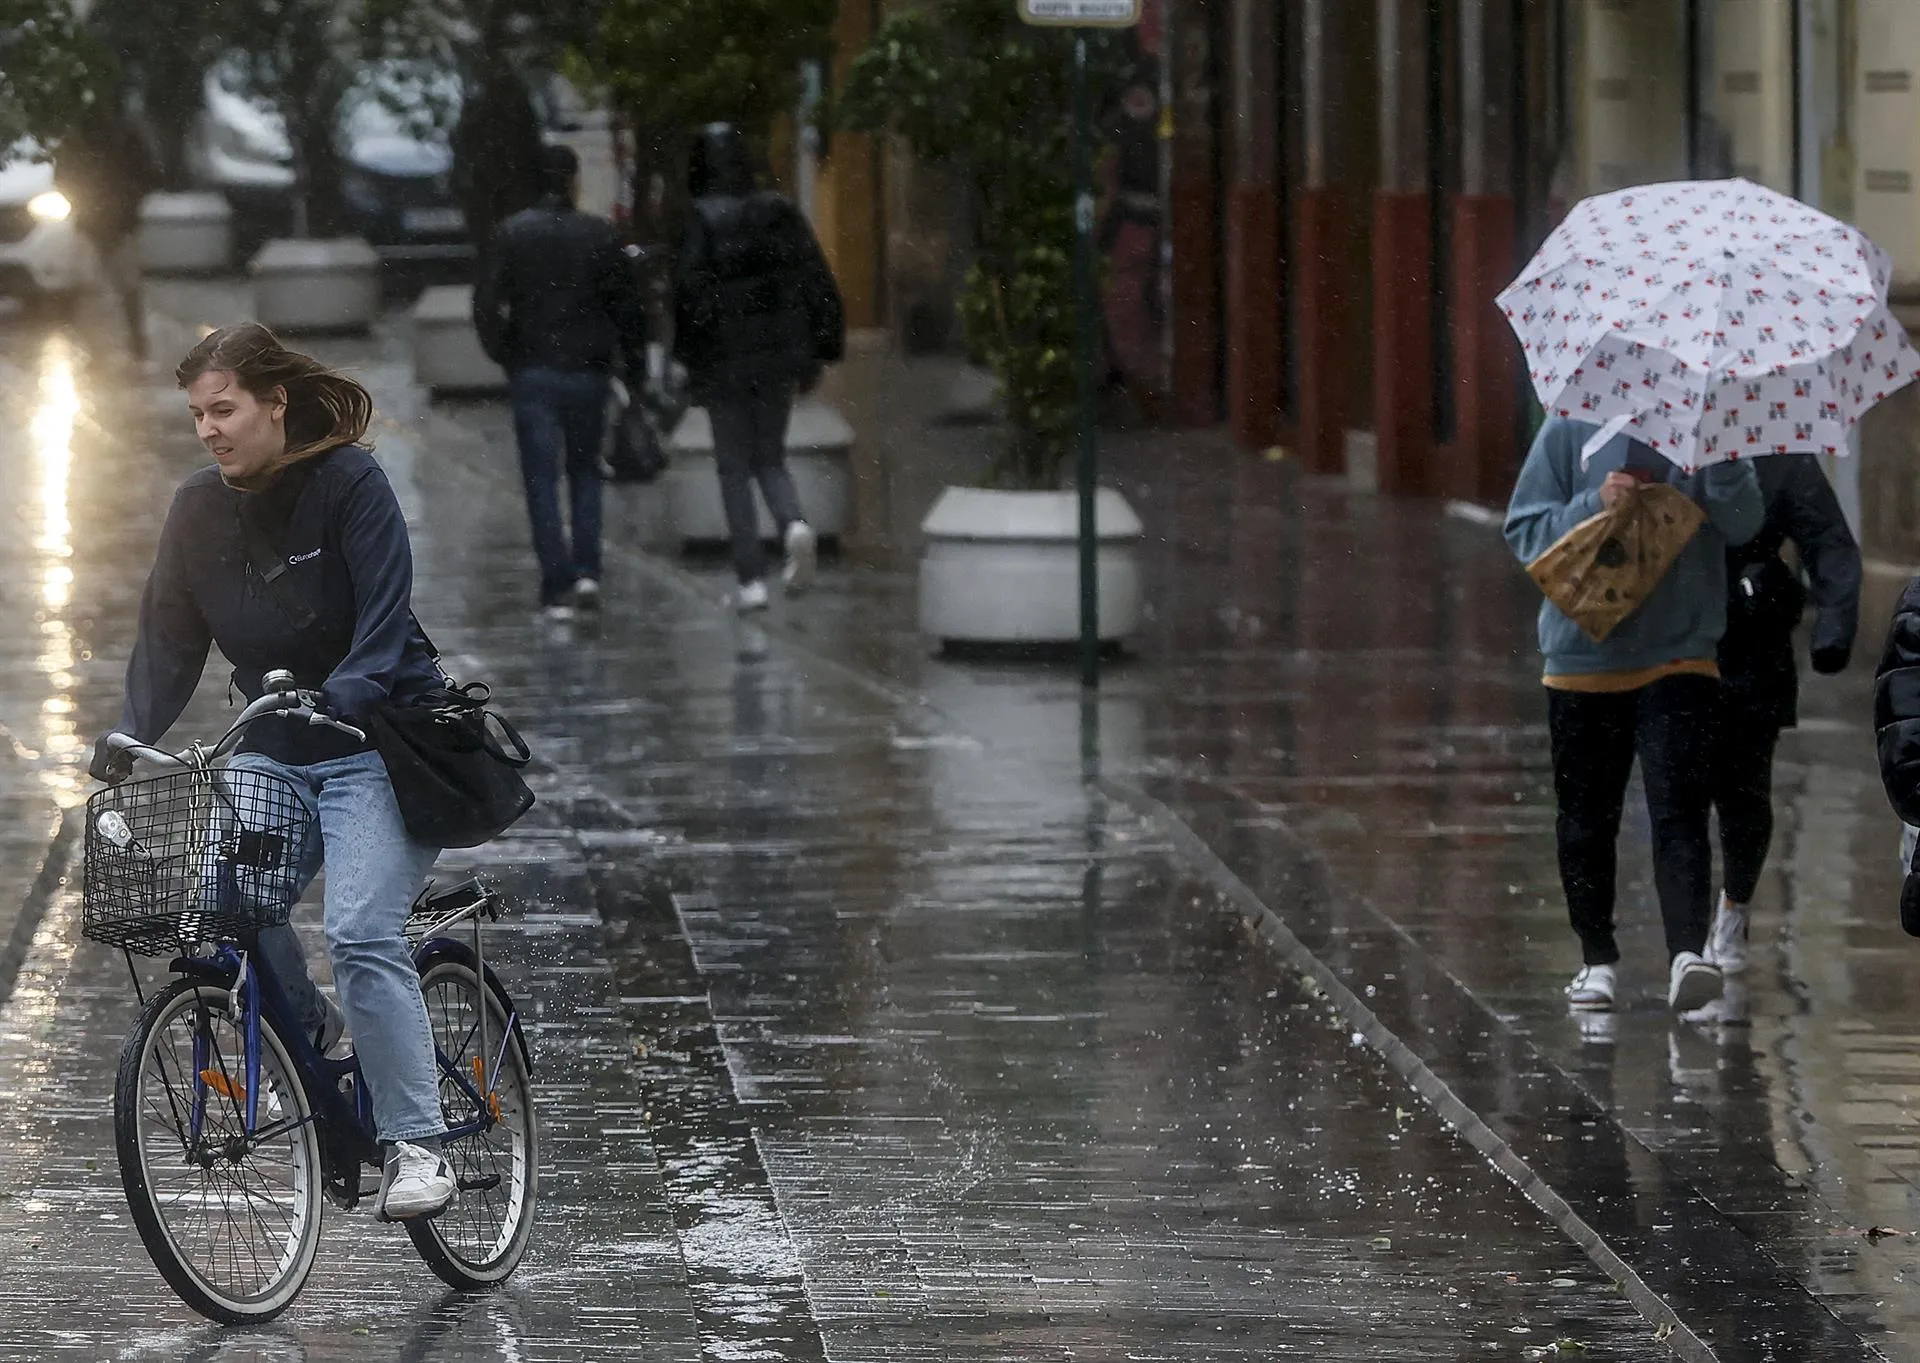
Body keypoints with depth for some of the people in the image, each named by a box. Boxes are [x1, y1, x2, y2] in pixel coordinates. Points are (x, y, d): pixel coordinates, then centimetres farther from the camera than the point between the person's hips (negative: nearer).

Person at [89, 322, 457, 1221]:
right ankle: (306, 1029, 10)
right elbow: (169, 636, 5)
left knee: (362, 936, -21)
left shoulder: (348, 481, -13)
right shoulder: (199, 508, 3)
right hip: (272, 750, 5)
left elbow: (386, 619, -19)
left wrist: (339, 699, -36)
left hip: (375, 742, -5)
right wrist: (129, 738, -8)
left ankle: (418, 1147, -17)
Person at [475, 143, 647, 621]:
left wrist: (503, 354, 6)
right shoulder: (599, 234, -4)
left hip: (531, 372, -1)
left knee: (541, 478, 2)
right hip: (587, 370, 1)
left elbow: (487, 303, -7)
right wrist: (631, 352, 12)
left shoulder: (513, 233, -4)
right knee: (585, 470, 16)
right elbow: (626, 303, -2)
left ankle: (557, 587, -5)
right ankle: (586, 571, 3)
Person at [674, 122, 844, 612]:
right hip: (781, 355, 4)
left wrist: (690, 359, -8)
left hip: (725, 361, -4)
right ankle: (794, 523, -12)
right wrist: (819, 351, 11)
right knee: (769, 457, 18)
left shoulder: (701, 220, -11)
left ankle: (752, 578, 0)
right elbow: (818, 282, 4)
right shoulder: (780, 213, 2)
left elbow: (690, 292, -17)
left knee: (734, 468, 5)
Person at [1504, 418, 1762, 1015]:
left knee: (1679, 809, -14)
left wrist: (1721, 460, -25)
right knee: (1586, 820, 10)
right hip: (1582, 658, 1)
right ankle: (1597, 959, 24)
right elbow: (1524, 530, -1)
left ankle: (1687, 953, -22)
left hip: (1681, 656, -1)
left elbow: (1742, 524, -8)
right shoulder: (1569, 430, 0)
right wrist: (1593, 507, -17)